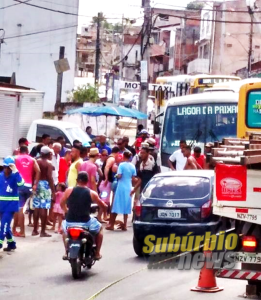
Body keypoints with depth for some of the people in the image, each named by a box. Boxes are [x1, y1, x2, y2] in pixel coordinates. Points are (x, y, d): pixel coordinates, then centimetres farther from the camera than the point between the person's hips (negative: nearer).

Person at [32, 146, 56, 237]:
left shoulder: (37, 162, 7)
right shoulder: (49, 163, -8)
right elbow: (50, 177, -14)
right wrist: (53, 190, -12)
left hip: (37, 184, 6)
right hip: (45, 184, -6)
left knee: (36, 207, 12)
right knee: (44, 208, -5)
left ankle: (35, 230, 16)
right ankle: (43, 231, -4)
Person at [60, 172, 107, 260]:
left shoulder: (69, 190, -1)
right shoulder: (91, 193, -3)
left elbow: (62, 204, 15)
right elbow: (104, 207, 7)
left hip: (70, 222, 2)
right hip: (85, 223, -2)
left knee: (64, 227, 38)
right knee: (99, 228, 29)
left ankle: (67, 252, 34)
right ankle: (97, 253, 27)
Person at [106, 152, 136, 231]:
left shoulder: (122, 165, -10)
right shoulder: (132, 166, 3)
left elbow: (119, 176, -16)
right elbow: (133, 178, 5)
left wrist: (116, 175, 5)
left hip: (121, 187, -4)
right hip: (129, 187, 4)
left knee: (116, 206, 3)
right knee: (126, 206, 8)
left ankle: (111, 225, 5)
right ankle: (124, 225, 6)